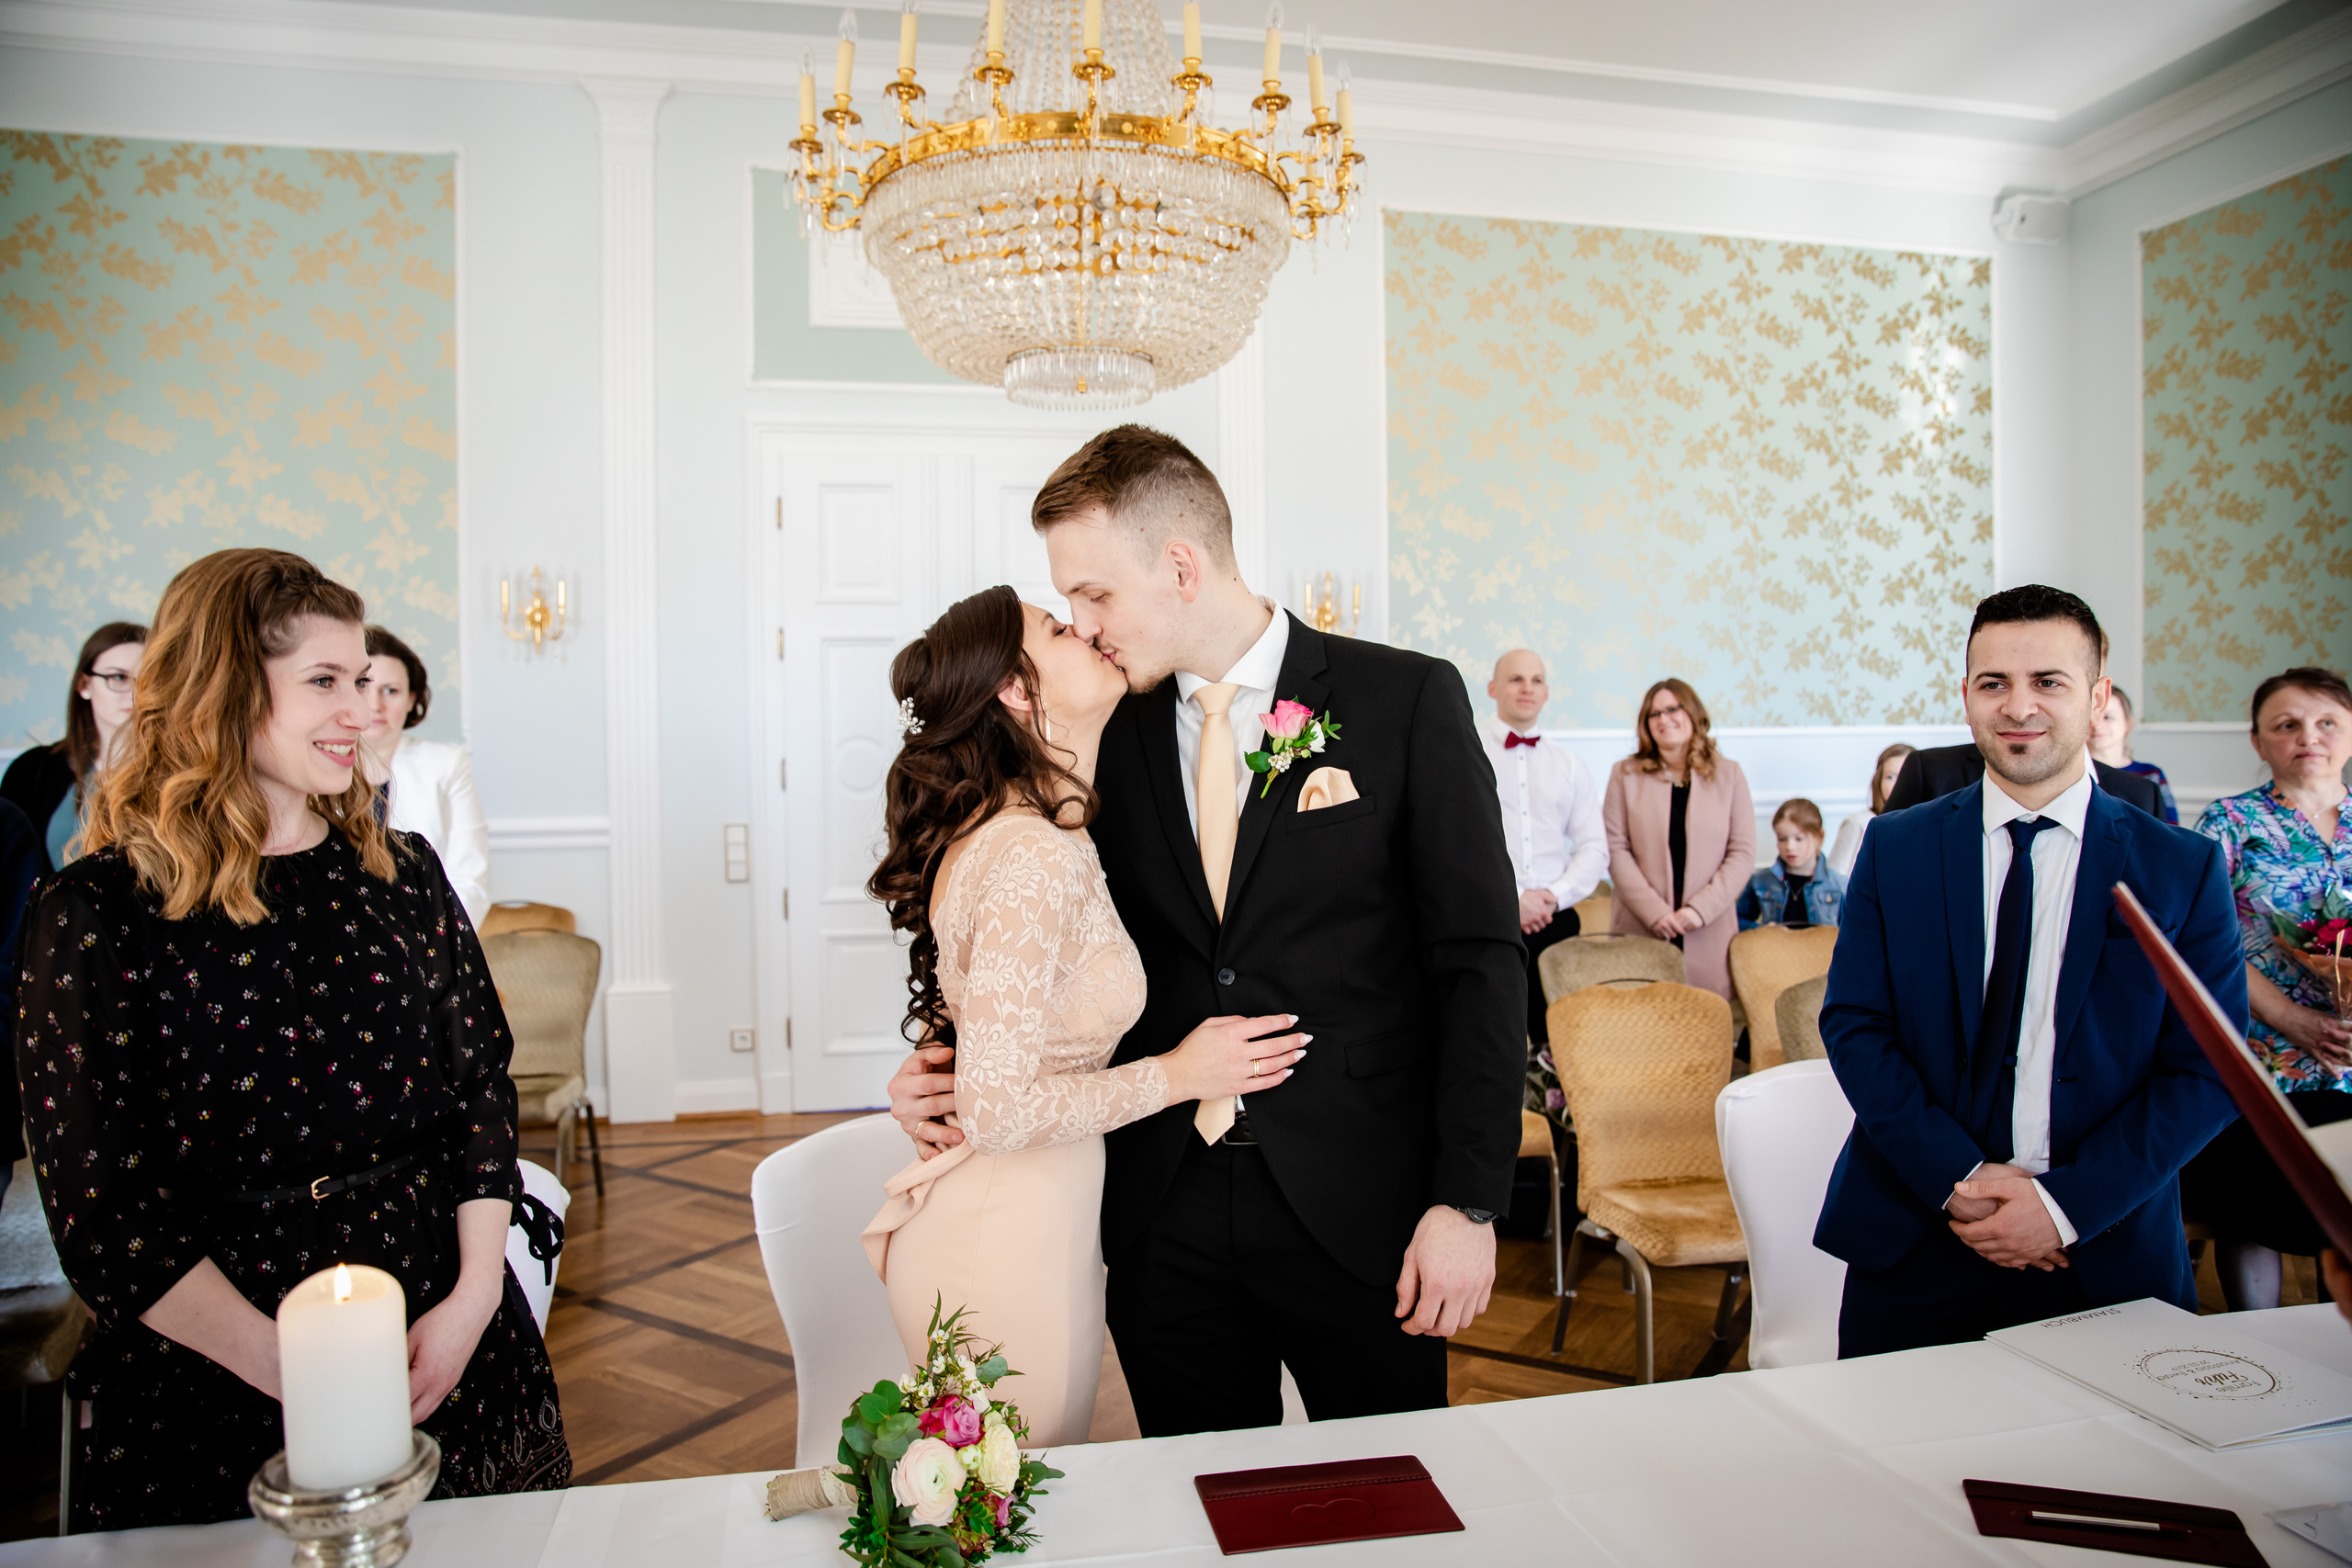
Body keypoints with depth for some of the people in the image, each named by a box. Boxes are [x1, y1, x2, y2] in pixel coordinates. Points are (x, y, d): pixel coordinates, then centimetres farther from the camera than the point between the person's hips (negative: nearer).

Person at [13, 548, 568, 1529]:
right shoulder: (98, 913, -9)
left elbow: (481, 1087, 3)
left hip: (450, 1346, 4)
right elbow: (102, 1214, -11)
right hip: (211, 1390, -3)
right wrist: (297, 1373, -16)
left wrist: (476, 1296, -9)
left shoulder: (401, 873, 3)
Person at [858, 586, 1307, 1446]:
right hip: (1007, 1238, -9)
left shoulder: (1012, 829, 6)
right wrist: (1176, 1075, -17)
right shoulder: (1034, 857, -25)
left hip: (1042, 1212, 9)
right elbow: (998, 1108, -26)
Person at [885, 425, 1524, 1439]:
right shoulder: (1114, 735, 4)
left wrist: (1468, 1202, -11)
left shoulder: (1407, 701, -7)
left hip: (1355, 1204, -3)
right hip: (1164, 1211, 3)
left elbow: (1479, 962, -8)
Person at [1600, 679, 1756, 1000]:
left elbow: (1743, 853, 4)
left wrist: (1700, 909, -8)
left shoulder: (1729, 775, 9)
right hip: (1640, 932, 0)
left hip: (1708, 934, 1)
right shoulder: (1626, 774, 8)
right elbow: (1616, 849, 0)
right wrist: (1654, 911, -11)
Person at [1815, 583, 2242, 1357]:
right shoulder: (1895, 848, 2)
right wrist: (1958, 1180, -13)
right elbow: (1852, 1024, -2)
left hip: (2104, 1255, 0)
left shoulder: (2184, 870, 0)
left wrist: (2067, 1204, -13)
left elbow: (2207, 1070, -3)